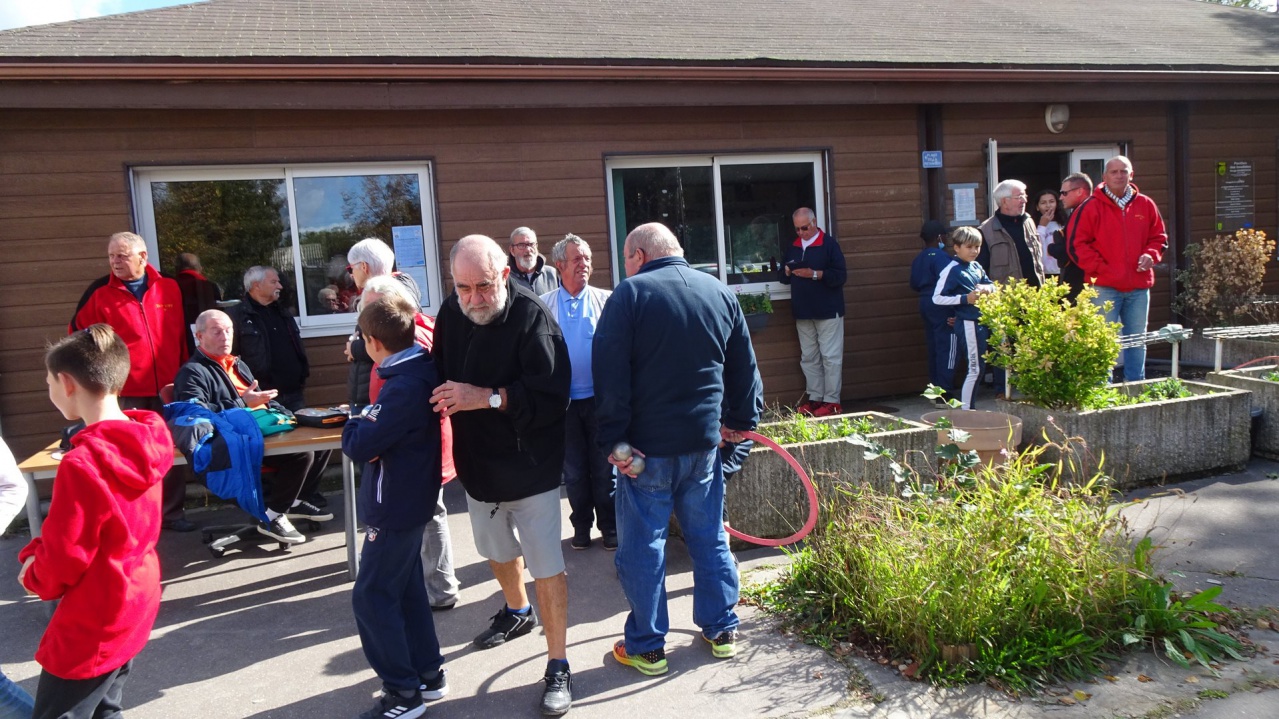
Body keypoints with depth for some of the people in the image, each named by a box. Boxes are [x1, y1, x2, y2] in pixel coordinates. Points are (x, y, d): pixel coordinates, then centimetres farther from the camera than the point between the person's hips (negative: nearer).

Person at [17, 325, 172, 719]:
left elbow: (63, 559, -18)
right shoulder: (144, 440, -1)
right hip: (137, 603, 8)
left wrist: (33, 576, 3)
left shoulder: (82, 464, -27)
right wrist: (38, 553, 4)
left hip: (94, 626, -8)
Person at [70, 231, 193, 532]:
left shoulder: (170, 288, 5)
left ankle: (172, 512, 23)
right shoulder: (100, 292, -2)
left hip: (169, 389, 3)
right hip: (126, 392, -2)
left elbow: (183, 335, 12)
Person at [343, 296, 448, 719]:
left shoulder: (404, 387, -26)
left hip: (395, 504, -10)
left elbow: (359, 446, -24)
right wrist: (370, 422, -4)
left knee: (371, 598, 1)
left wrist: (356, 422, -6)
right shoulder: (421, 370, 5)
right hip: (410, 497, 10)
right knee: (406, 588, 19)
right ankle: (428, 674, 29)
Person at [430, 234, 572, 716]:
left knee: (546, 566, -2)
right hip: (478, 460, 7)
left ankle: (558, 667, 11)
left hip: (529, 464, -7)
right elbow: (441, 373, 11)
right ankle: (517, 612, 54)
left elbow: (551, 395, -29)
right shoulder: (451, 313, -3)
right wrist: (440, 395, -9)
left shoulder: (531, 316, -23)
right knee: (497, 549, 27)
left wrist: (487, 397, -35)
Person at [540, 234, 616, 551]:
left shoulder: (606, 301, 1)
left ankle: (609, 526, 22)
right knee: (573, 469, 12)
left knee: (604, 467, 7)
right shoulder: (543, 305, 3)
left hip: (599, 397, -1)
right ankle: (581, 525, 27)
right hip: (563, 400, 1)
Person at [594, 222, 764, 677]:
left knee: (642, 546, 6)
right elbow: (744, 367, 14)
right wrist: (742, 419, 26)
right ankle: (722, 630, 27)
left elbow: (610, 377, -15)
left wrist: (614, 441, -10)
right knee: (709, 537, 17)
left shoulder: (630, 294, -9)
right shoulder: (720, 293, 7)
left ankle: (646, 647, 16)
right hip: (704, 440, 5)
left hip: (647, 445, -5)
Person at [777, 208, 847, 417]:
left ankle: (832, 401, 2)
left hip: (828, 311, -6)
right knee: (808, 358, 9)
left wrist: (814, 274, -21)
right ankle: (815, 398, 17)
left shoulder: (829, 244, -5)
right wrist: (787, 272, -6)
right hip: (802, 312, 6)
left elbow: (841, 276, -12)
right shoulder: (793, 247, 12)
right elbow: (783, 278, 17)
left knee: (831, 357, -3)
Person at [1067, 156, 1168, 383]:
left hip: (1138, 286, 4)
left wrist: (1151, 255, -2)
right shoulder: (1092, 207, -2)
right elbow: (1076, 243, -5)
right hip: (1104, 287, -4)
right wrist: (1099, 267, -12)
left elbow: (1159, 237, 18)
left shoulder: (1146, 205, 10)